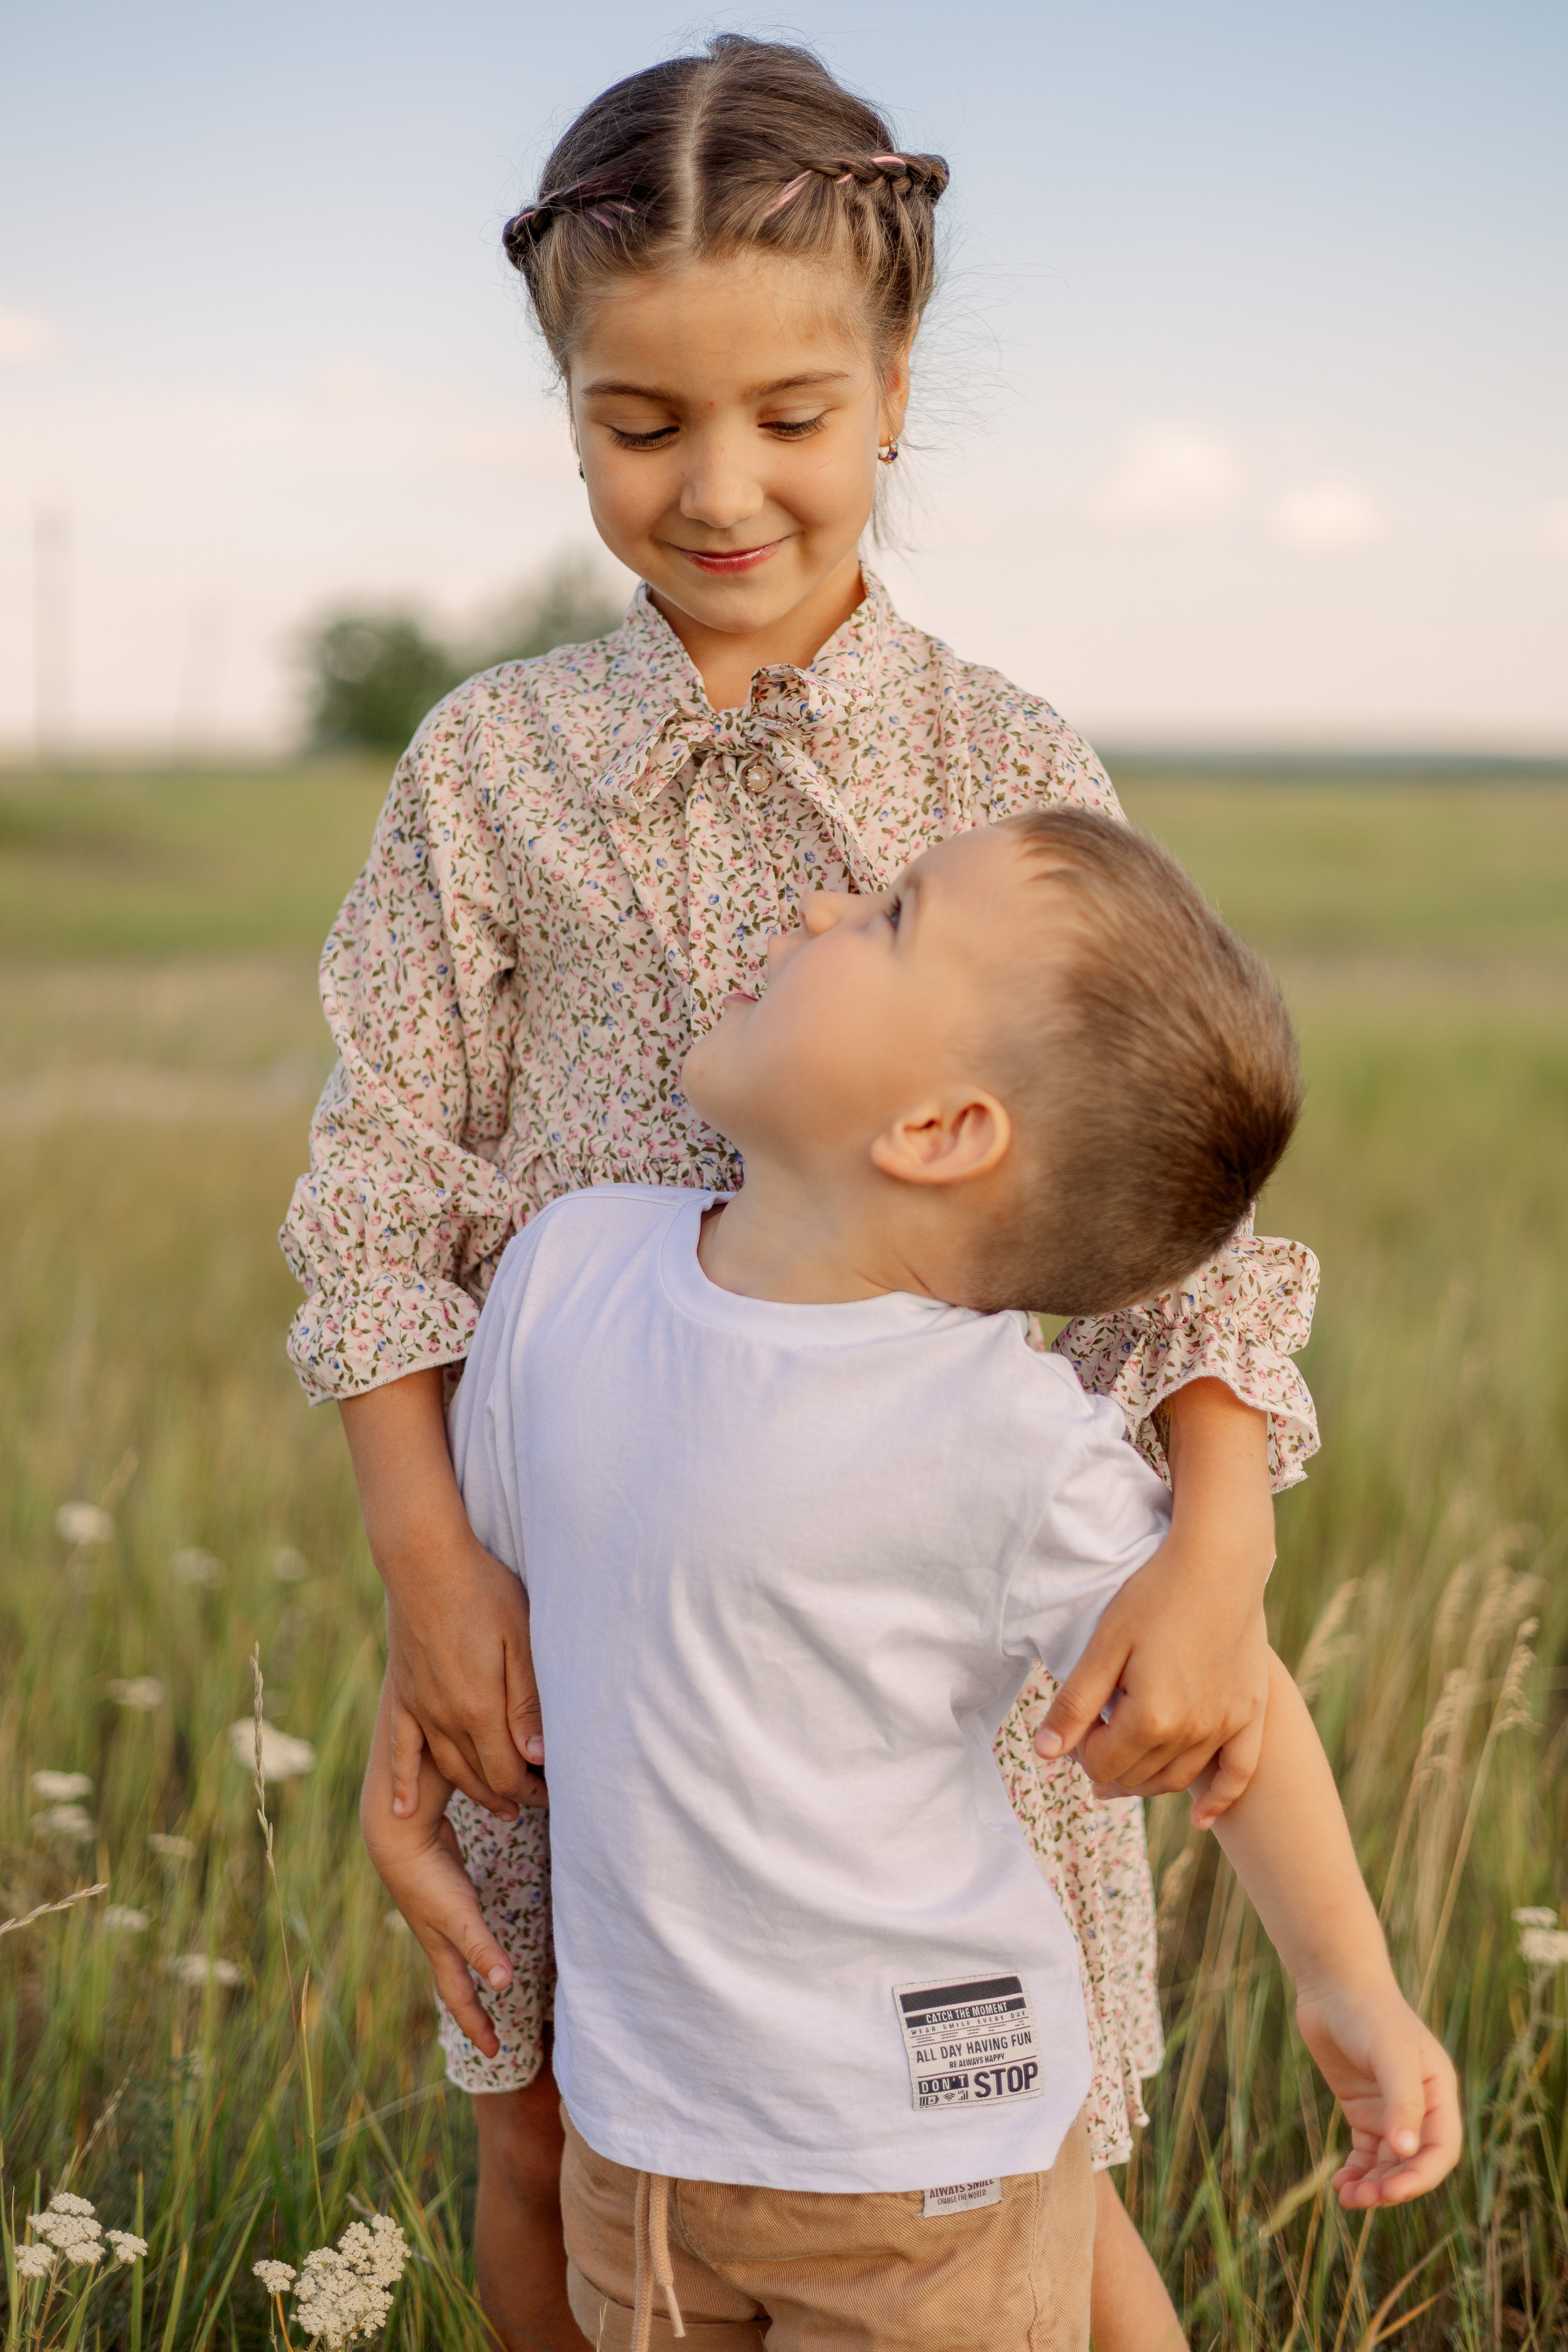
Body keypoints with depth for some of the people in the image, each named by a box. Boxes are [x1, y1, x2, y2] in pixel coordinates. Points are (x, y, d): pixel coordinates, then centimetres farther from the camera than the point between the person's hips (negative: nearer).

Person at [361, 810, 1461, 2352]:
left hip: (920, 2156, -5)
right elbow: (471, 1531, 11)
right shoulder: (573, 1268, -7)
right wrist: (405, 1806, 19)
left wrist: (1350, 1991, 2)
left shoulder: (1016, 1446, -22)